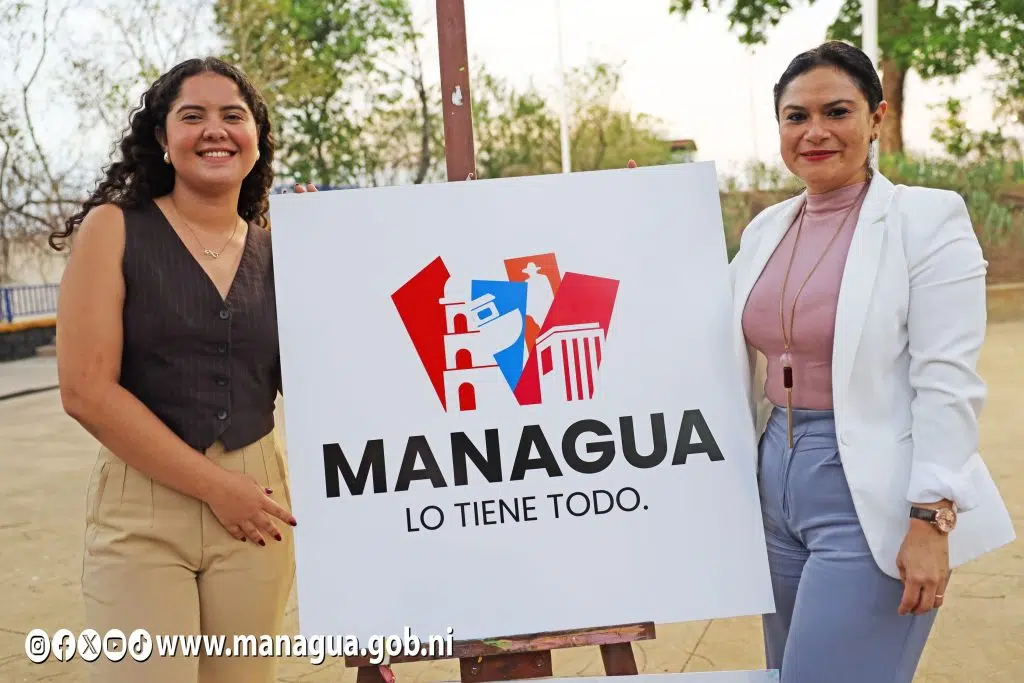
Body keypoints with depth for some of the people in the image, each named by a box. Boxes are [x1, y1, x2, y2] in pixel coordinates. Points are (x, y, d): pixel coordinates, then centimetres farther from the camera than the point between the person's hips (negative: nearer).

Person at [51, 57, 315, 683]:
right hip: (141, 507, -3)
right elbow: (87, 391, -11)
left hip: (257, 502, 4)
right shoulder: (114, 229, -4)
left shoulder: (275, 251, 7)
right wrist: (214, 485, -11)